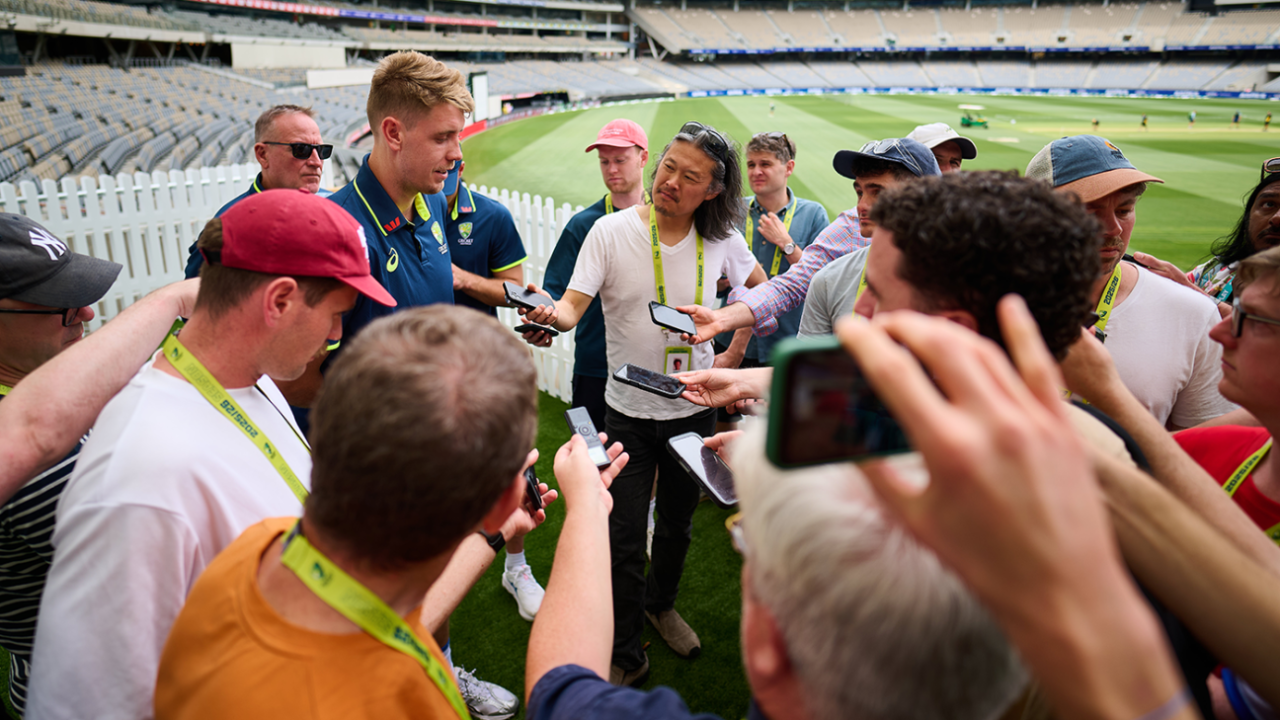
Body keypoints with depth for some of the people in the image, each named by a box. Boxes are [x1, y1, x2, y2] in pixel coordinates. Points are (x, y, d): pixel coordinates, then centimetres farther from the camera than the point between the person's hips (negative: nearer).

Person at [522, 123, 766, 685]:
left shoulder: (722, 237, -6)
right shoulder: (612, 231, -13)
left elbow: (759, 287, 11)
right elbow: (574, 303, -19)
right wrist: (554, 315, -42)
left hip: (695, 408, 3)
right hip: (629, 412, -3)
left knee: (678, 523, 22)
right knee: (625, 541, 1)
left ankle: (661, 604, 50)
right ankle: (626, 656, 22)